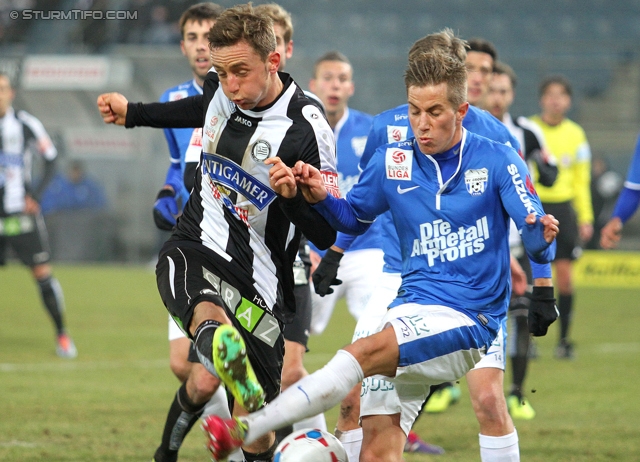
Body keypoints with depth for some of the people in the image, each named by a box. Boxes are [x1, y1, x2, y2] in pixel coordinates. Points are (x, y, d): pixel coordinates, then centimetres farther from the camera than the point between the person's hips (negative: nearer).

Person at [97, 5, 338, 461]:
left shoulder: (306, 130, -18)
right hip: (192, 251, 3)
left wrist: (293, 195, -35)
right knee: (210, 319, -36)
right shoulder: (221, 88, 0)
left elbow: (328, 234, -15)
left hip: (257, 282, -3)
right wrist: (134, 113, 39)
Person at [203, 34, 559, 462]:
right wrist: (319, 198, 1)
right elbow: (355, 218, 22)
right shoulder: (392, 162, 8)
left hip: (469, 320, -5)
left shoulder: (497, 162, -4)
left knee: (365, 353, -29)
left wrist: (542, 237, -34)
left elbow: (535, 237, -9)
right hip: (412, 309, 5)